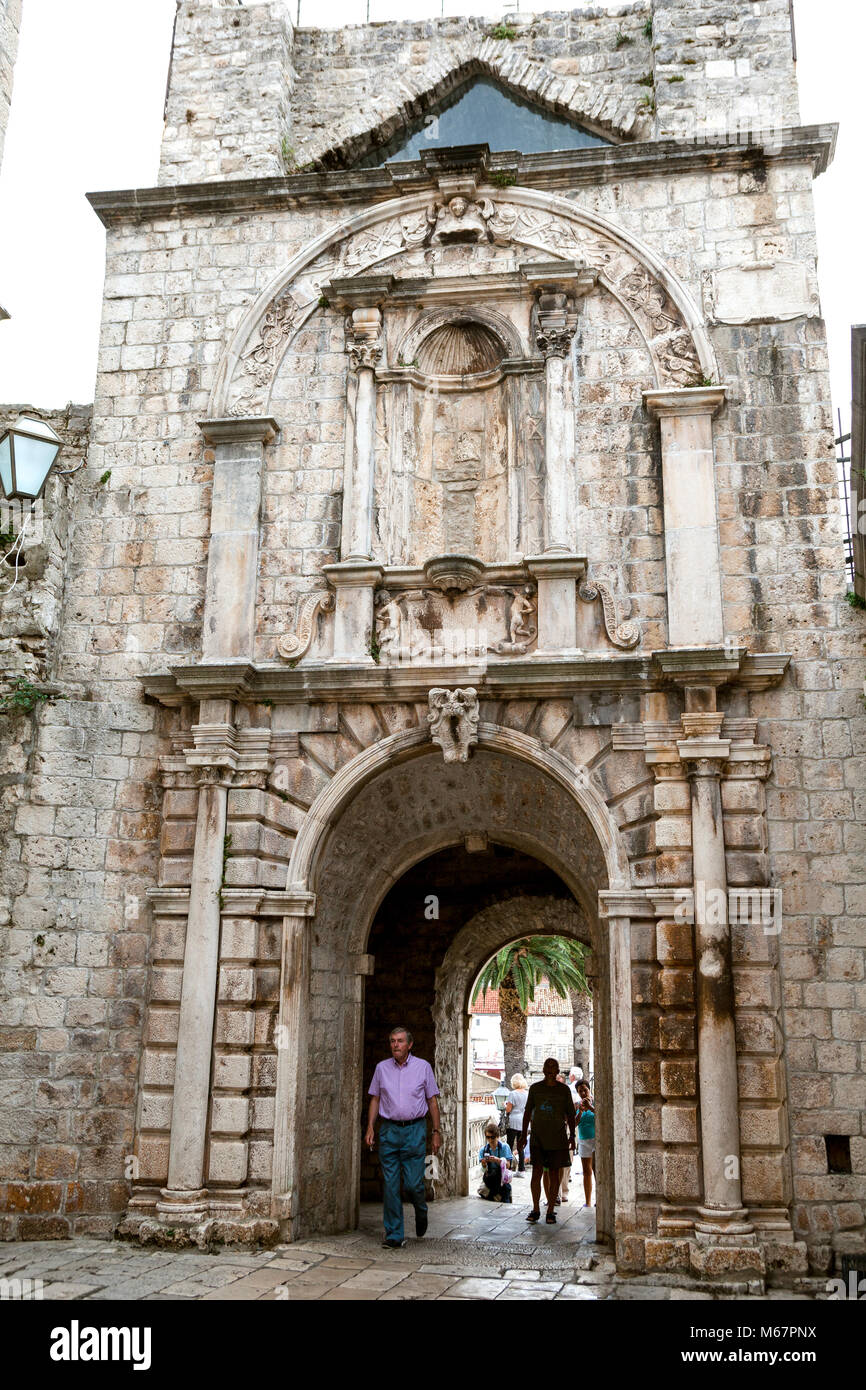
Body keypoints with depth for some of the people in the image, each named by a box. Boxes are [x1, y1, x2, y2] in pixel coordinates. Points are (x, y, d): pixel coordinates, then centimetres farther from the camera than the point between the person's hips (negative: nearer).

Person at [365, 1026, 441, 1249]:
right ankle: (394, 1235, 9)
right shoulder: (382, 1068, 6)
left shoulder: (423, 1067, 2)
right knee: (390, 1185, 0)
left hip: (414, 1130, -2)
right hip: (388, 1130, 2)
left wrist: (436, 1131, 2)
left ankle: (421, 1211, 29)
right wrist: (370, 1128, 1)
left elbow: (432, 1100, 6)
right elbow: (375, 1099, 11)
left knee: (413, 1183, -4)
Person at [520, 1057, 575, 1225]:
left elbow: (570, 1114, 8)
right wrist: (523, 1134, 6)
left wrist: (572, 1136, 1)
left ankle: (550, 1211, 9)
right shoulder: (535, 1088, 5)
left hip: (558, 1138, 0)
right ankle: (536, 1210, 5)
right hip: (538, 1137, 0)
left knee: (554, 1174, 2)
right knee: (537, 1172, -6)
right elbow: (528, 1112, 9)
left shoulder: (564, 1089, 4)